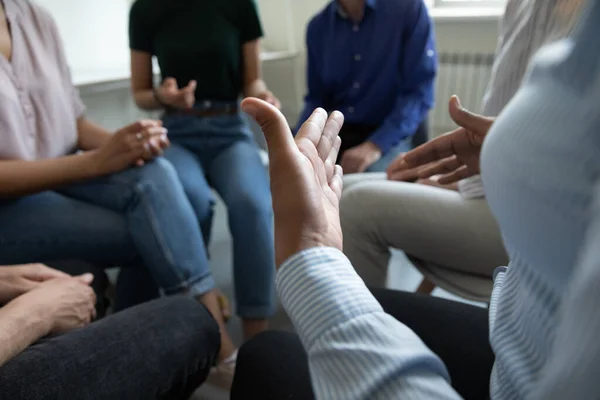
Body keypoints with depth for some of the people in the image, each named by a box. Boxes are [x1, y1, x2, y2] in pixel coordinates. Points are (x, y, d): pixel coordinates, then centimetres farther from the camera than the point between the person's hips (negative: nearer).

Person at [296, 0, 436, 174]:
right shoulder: (318, 27, 4)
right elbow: (317, 97, 10)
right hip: (340, 133, 4)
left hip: (397, 135, -3)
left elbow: (420, 91, -13)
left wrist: (375, 146, -24)